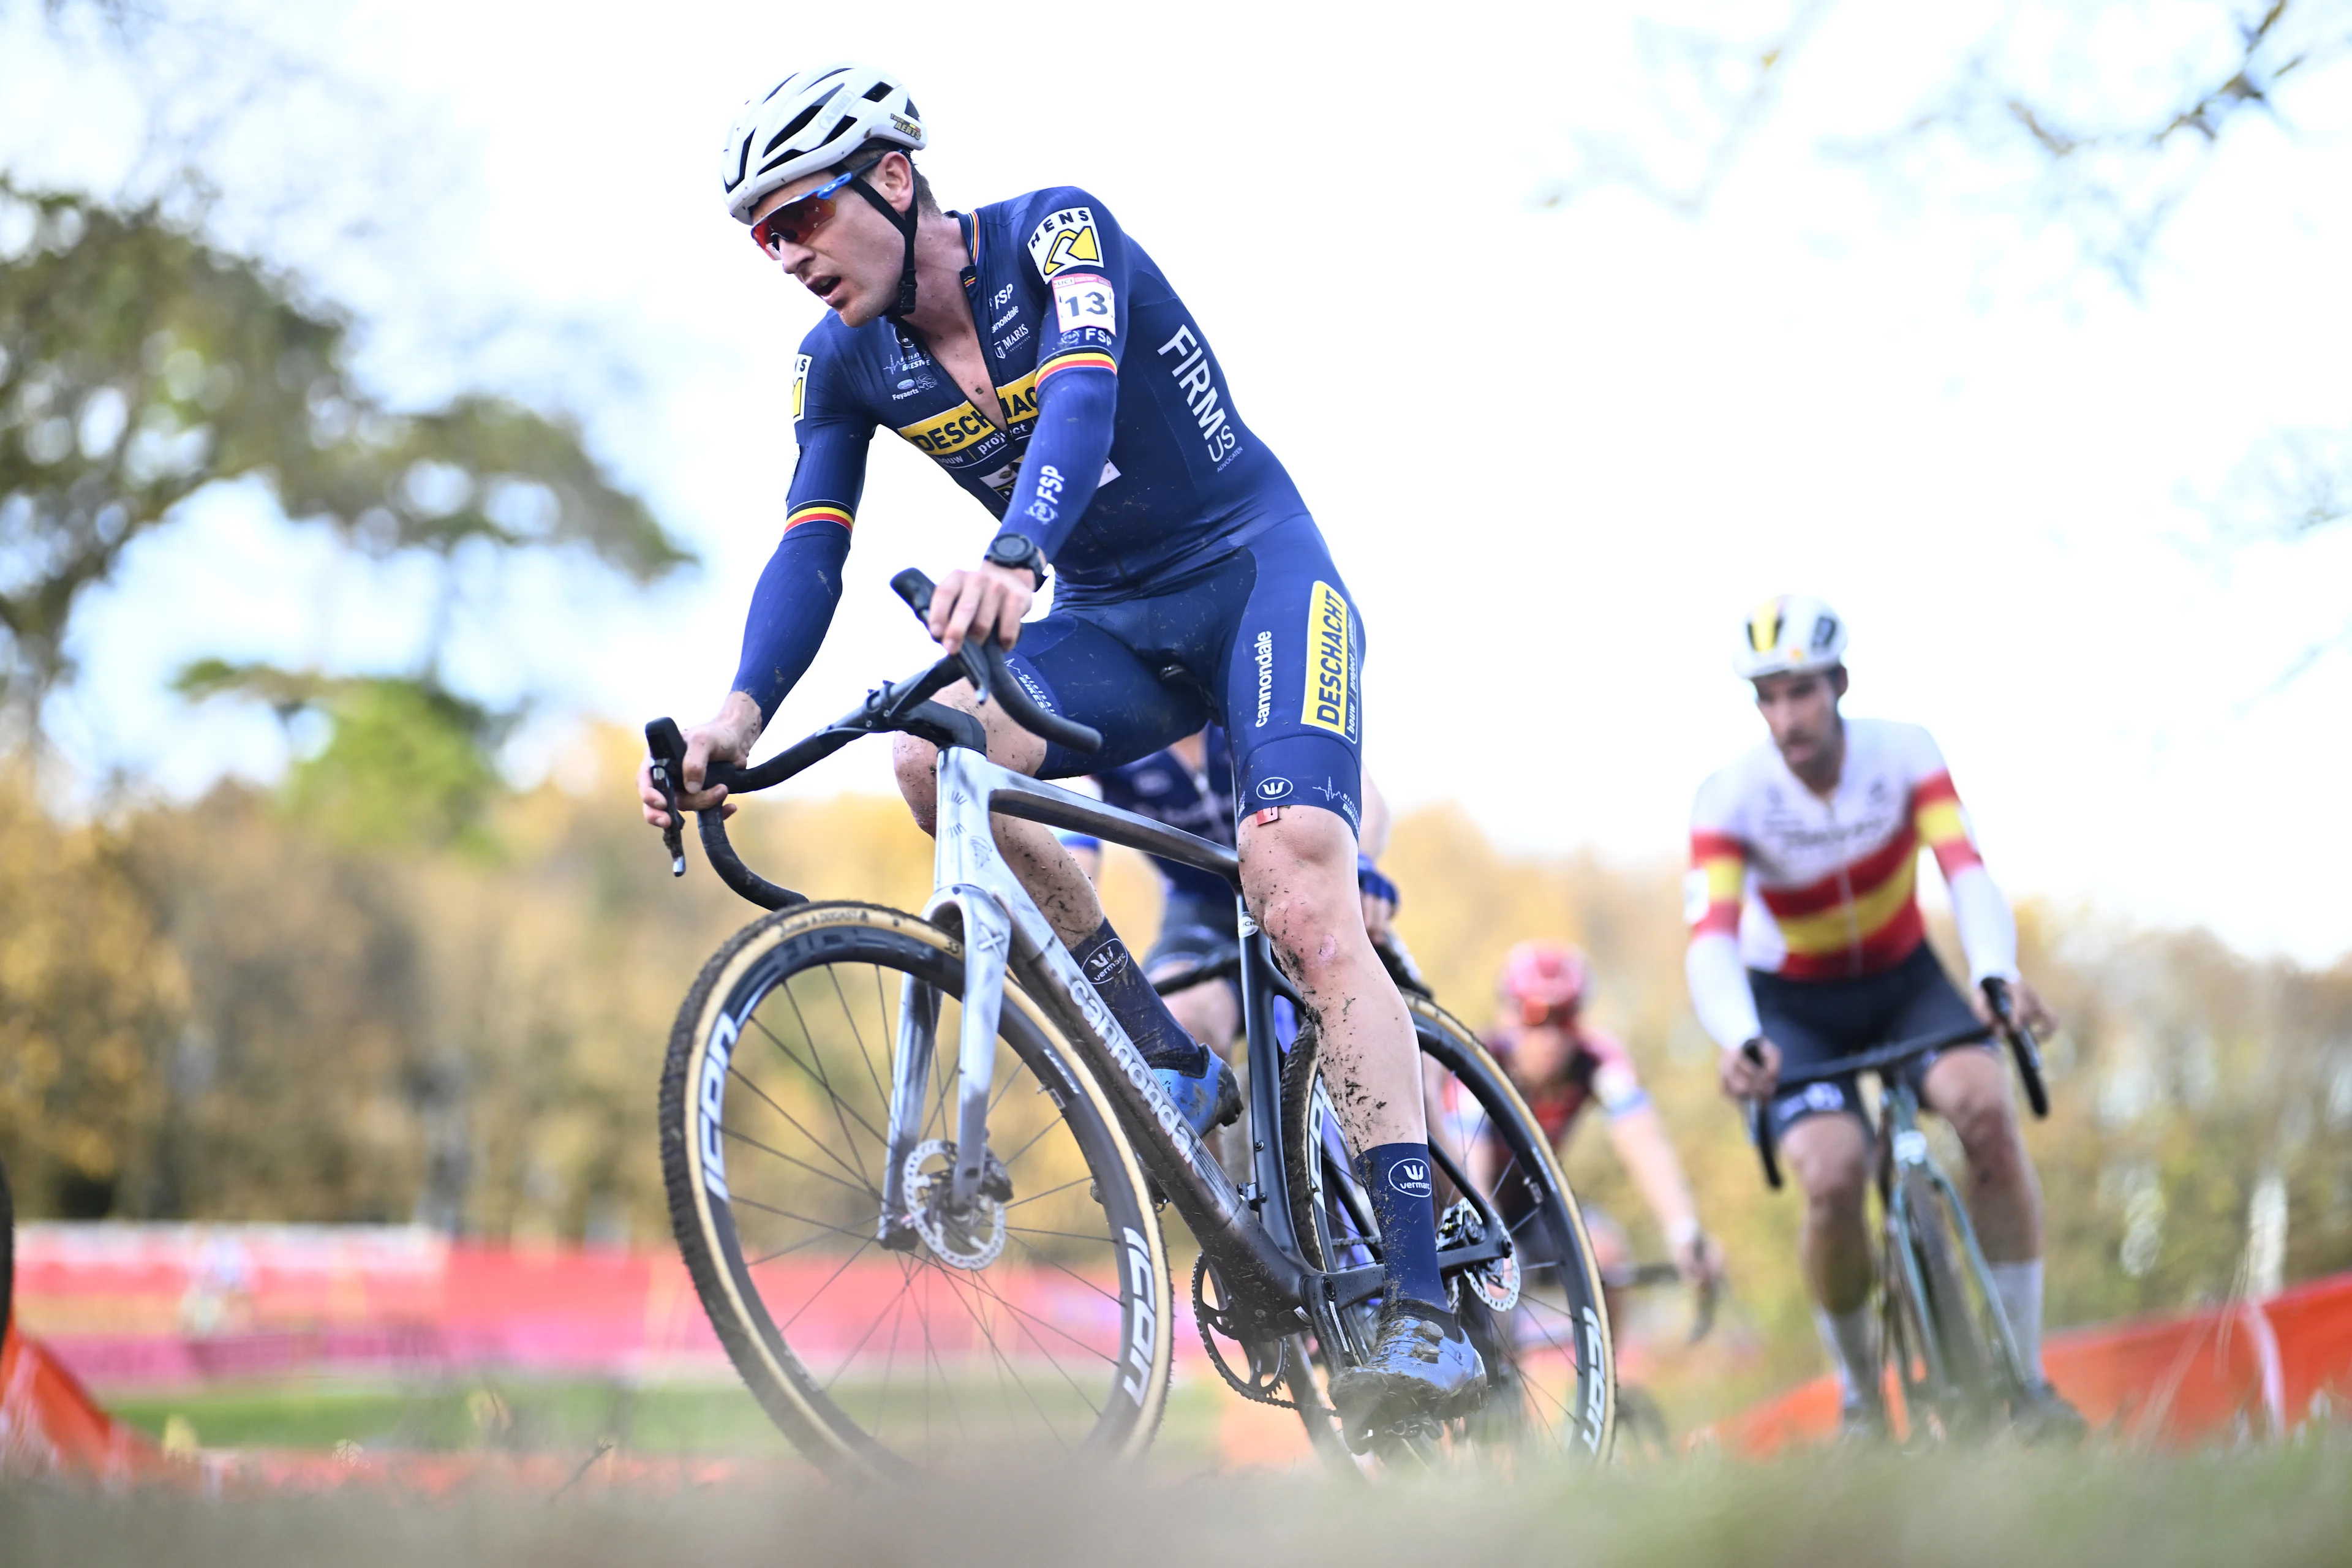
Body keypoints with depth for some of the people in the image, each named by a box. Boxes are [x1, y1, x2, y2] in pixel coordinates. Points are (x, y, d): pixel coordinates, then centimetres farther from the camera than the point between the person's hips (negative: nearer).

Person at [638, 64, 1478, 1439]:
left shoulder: (1055, 233, -18)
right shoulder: (843, 364, -3)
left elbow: (1083, 397, -36)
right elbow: (810, 552, -12)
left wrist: (1011, 559, -57)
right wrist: (741, 716, -32)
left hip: (1256, 569, -5)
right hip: (1112, 621, 5)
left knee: (1302, 899, -25)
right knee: (939, 757, -27)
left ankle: (1425, 1311, -26)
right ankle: (1177, 1068, -13)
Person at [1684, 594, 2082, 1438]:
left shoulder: (1903, 752, -19)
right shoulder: (1732, 798, -22)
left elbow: (1966, 871, -32)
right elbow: (1710, 941, -33)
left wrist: (1996, 974, -52)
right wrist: (1739, 1040, -54)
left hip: (1905, 980, 1)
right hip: (1794, 1005, -1)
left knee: (1988, 1106, -29)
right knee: (1833, 1178, -27)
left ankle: (2025, 1378, -18)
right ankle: (1862, 1400, -2)